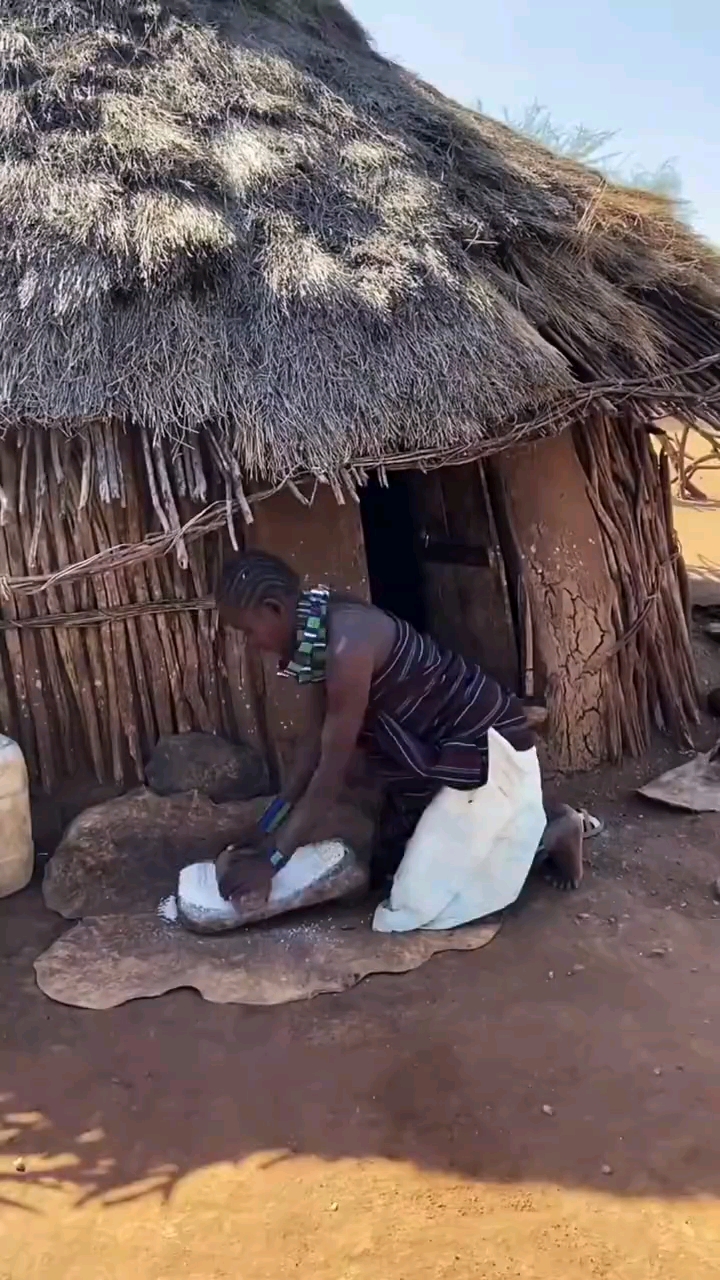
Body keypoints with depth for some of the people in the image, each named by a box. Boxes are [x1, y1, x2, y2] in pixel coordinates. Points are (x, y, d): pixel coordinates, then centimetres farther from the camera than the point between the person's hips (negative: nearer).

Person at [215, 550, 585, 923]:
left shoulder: (346, 643, -31)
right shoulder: (318, 632, -2)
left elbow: (333, 769, -26)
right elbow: (315, 737, 4)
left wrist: (271, 859, -20)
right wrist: (269, 826, 6)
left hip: (485, 743, -9)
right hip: (443, 745, 9)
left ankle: (551, 834, 8)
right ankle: (524, 821, 27)